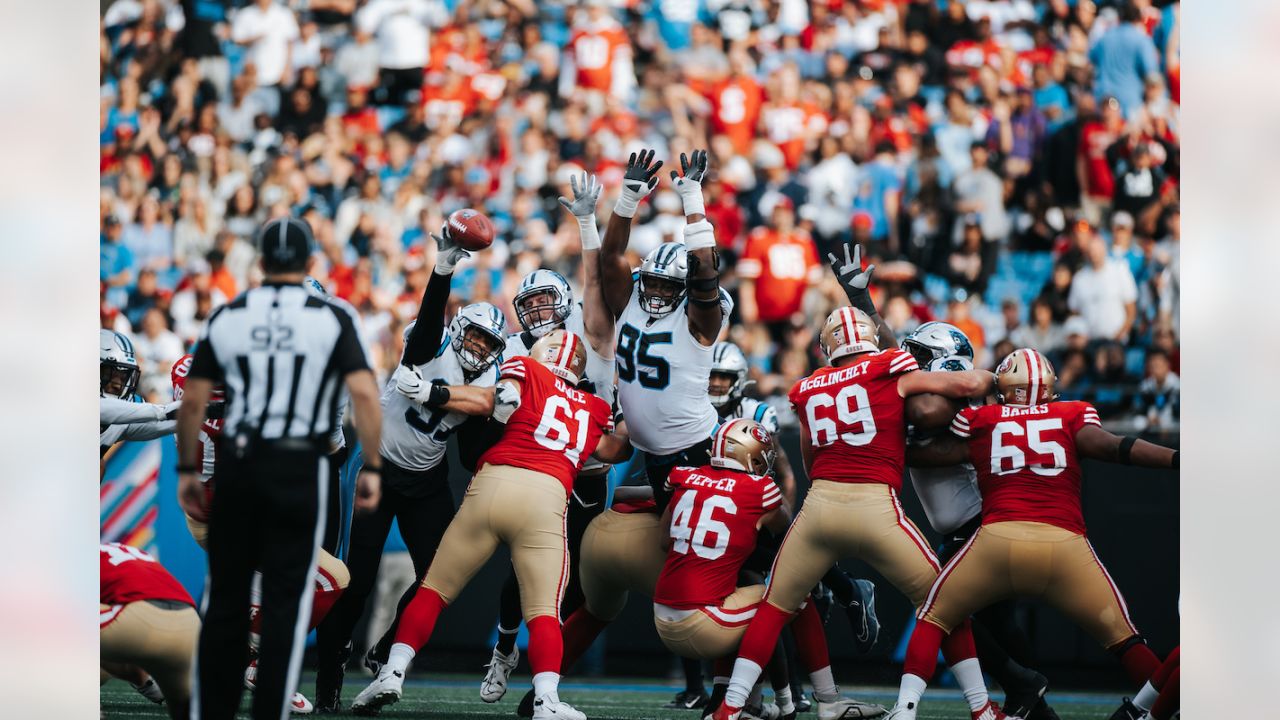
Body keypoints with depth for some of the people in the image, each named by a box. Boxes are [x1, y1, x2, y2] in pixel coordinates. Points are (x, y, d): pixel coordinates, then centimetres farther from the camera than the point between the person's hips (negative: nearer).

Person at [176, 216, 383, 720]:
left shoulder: (228, 317, 5)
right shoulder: (330, 320, 0)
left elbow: (193, 400, 3)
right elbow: (364, 395, -10)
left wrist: (187, 471, 10)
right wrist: (371, 468, -5)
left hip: (237, 465, 2)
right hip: (299, 469, -2)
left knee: (225, 599, 11)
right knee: (286, 603, 2)